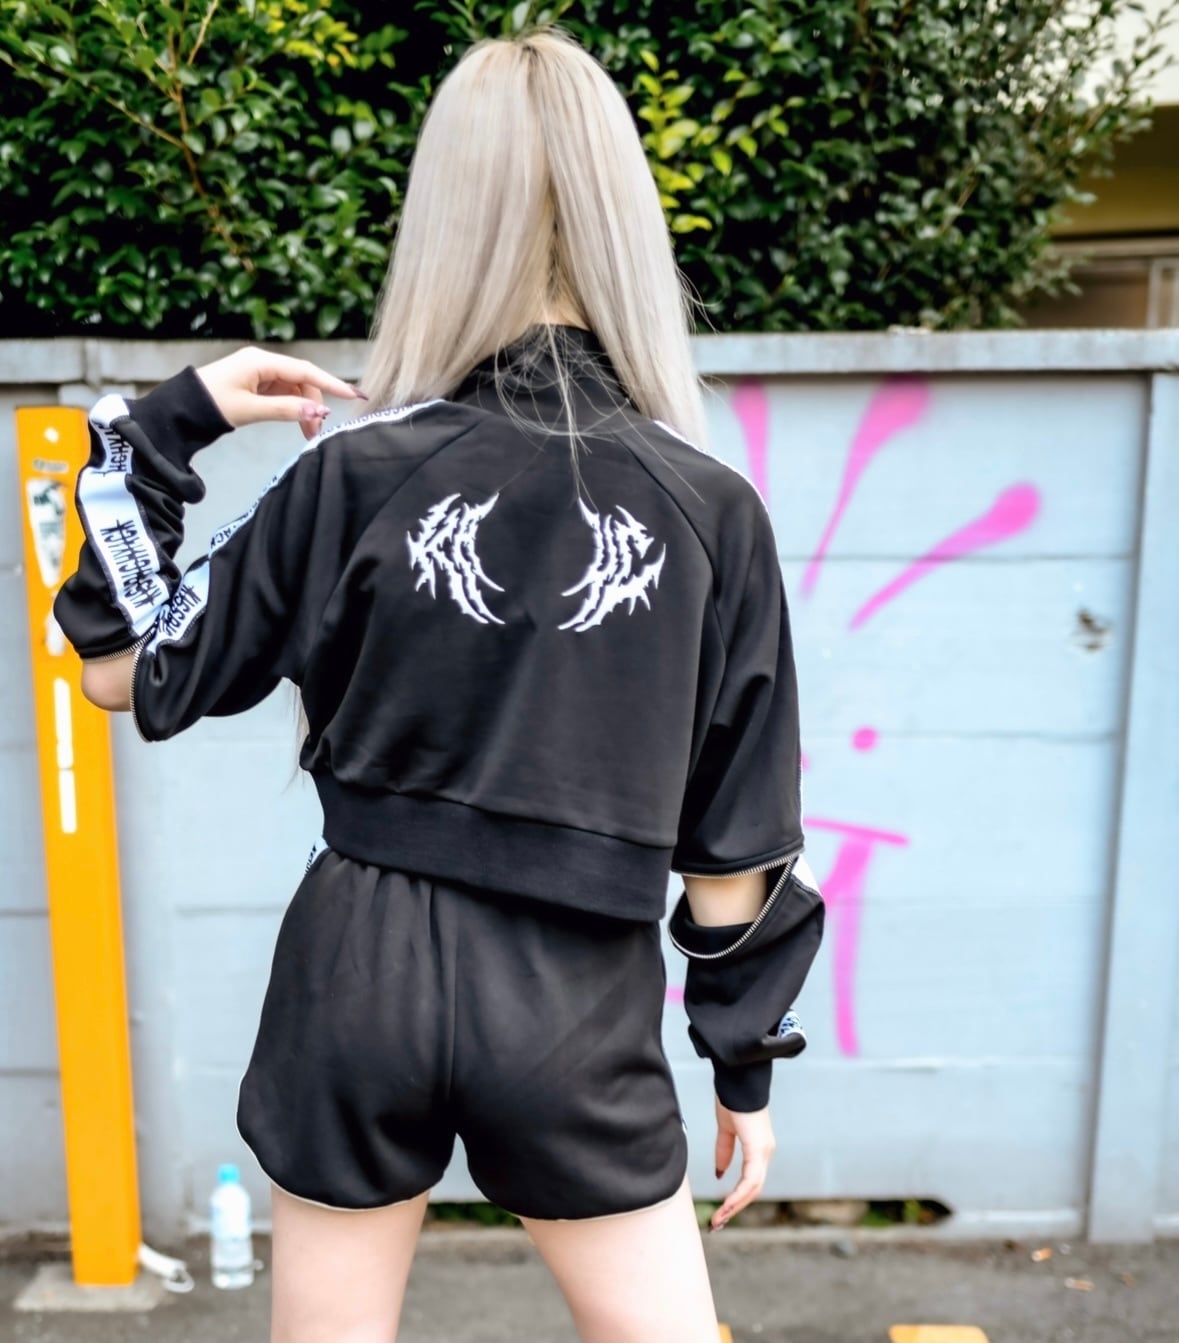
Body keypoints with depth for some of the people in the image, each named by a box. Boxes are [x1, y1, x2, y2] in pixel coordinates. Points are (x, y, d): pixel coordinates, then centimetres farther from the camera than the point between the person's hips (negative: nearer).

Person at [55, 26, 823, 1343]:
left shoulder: (356, 472, -9)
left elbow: (128, 671, 3)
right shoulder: (713, 508, -8)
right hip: (576, 1007, -1)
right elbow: (734, 839, -3)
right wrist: (745, 1060, 10)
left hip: (359, 970, 2)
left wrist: (158, 427, 7)